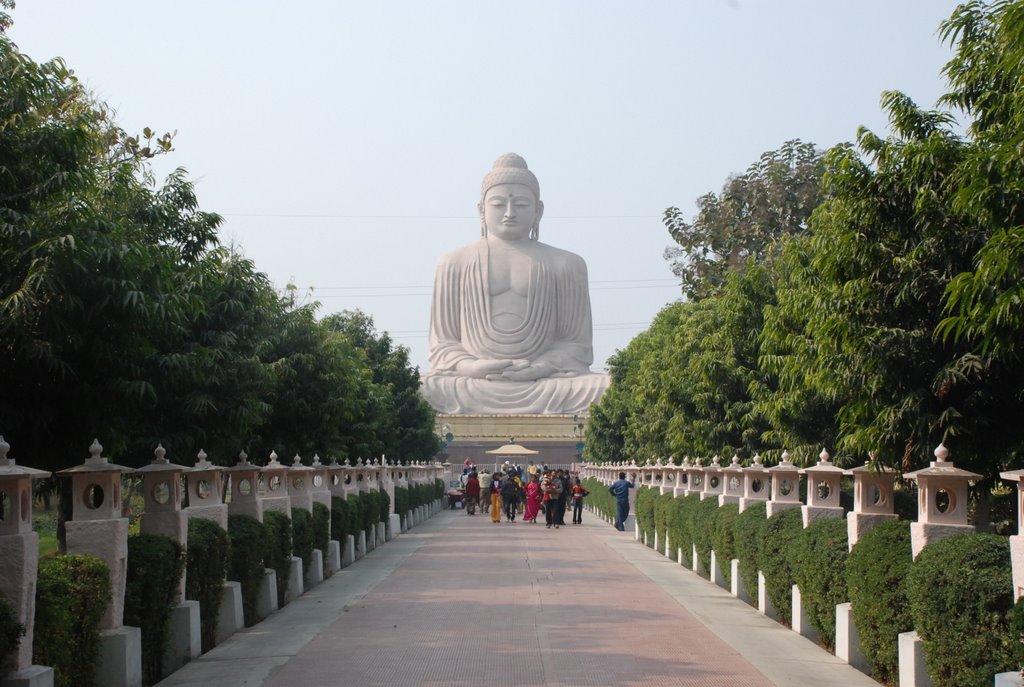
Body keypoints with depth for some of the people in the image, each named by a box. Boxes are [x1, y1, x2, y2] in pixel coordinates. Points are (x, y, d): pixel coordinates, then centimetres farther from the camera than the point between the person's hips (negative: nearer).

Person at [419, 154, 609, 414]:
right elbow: (441, 345, 14)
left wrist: (540, 367, -10)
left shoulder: (566, 265, 17)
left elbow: (577, 344, 12)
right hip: (471, 382, -1)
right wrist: (471, 366, -9)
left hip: (546, 381, 1)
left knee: (605, 391, -30)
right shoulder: (454, 264, 18)